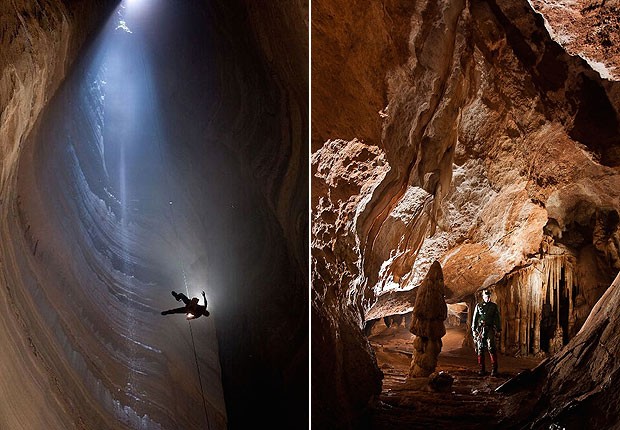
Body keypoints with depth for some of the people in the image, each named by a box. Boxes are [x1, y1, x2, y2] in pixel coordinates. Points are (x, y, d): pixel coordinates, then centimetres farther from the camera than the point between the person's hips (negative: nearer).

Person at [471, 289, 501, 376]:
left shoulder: (494, 306, 8)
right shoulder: (478, 306, 9)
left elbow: (497, 319, 9)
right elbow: (474, 319, 9)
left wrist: (498, 330, 4)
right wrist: (473, 330, 4)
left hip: (490, 330, -1)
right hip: (480, 330, 1)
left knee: (492, 349, -10)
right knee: (480, 350, 2)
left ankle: (494, 370, -7)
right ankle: (481, 370, 9)